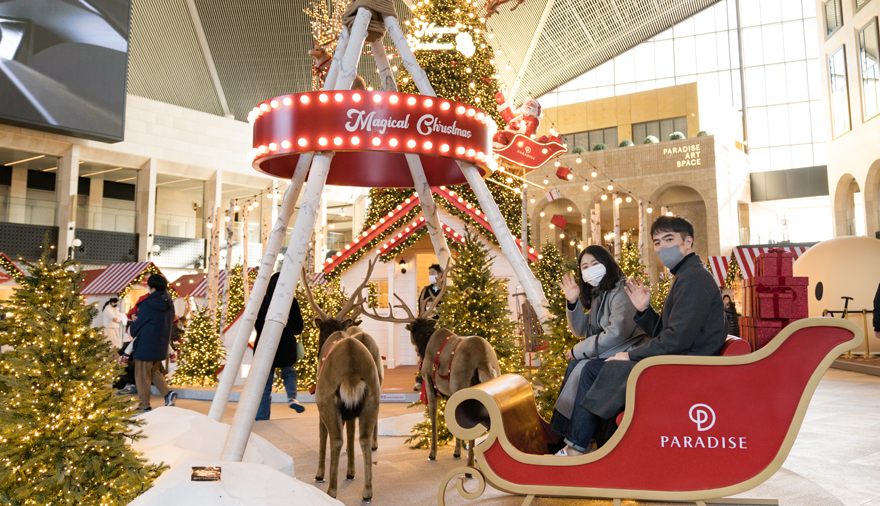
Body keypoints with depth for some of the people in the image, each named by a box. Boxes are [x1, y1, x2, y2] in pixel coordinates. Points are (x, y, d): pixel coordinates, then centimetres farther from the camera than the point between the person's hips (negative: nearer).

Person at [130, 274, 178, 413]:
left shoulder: (147, 304, -17)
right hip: (161, 345, 7)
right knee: (155, 372, 21)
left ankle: (144, 406, 10)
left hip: (145, 345, -7)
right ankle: (168, 393, 2)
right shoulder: (169, 303, 4)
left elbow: (137, 324, -7)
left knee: (142, 376, 5)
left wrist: (133, 334, 17)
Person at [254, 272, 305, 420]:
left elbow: (257, 326, 4)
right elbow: (297, 329, -5)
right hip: (286, 350, -1)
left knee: (264, 387, 10)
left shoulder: (261, 302, -4)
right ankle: (292, 397, 0)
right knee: (289, 373, 26)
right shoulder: (291, 303, -9)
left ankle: (261, 420, 12)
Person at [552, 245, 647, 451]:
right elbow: (581, 330, 17)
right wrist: (573, 302, 0)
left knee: (584, 368, -21)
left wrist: (578, 351, -14)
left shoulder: (621, 291, -13)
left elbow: (617, 333, -23)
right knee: (576, 366, -10)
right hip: (608, 353, 9)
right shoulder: (599, 295, 16)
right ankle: (562, 434, -6)